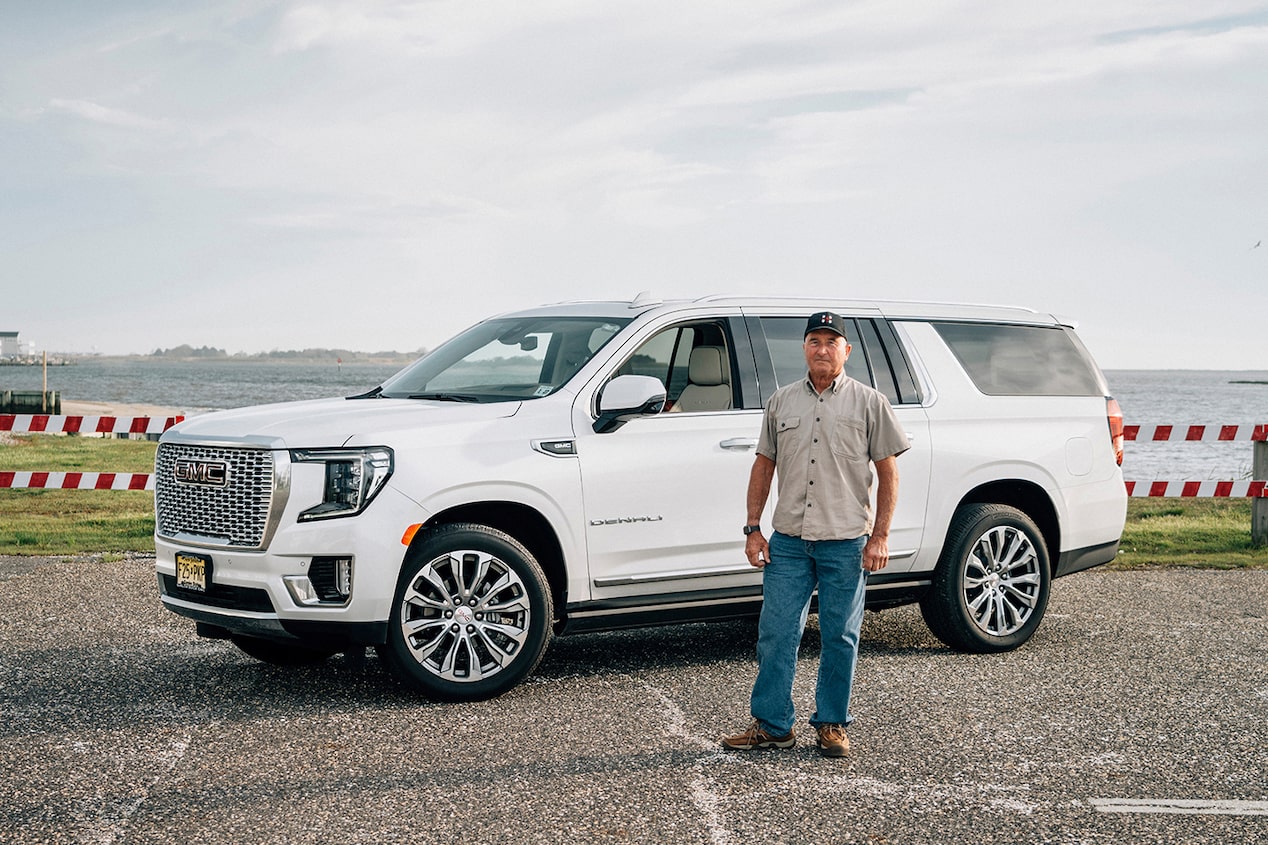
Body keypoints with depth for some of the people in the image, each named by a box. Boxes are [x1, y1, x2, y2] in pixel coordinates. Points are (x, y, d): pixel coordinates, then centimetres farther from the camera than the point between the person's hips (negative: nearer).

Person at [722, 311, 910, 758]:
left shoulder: (869, 402, 3)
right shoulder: (781, 402, 11)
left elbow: (888, 472, 2)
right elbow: (764, 465, 13)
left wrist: (880, 535, -6)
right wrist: (752, 528, 6)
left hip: (846, 542, -2)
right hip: (788, 540, 2)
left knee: (839, 638, 4)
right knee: (776, 634, 1)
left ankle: (832, 724, 16)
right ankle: (771, 724, 10)